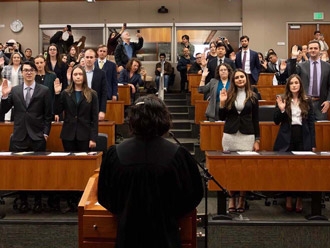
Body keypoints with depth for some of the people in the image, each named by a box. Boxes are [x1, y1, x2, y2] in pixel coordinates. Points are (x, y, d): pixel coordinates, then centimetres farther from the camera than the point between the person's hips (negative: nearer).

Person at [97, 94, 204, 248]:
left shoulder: (115, 154, -15)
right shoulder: (178, 155, -19)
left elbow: (104, 197, 0)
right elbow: (194, 195, -4)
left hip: (127, 235, 1)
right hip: (165, 235, -1)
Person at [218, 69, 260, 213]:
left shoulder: (252, 97, 5)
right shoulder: (228, 95, 4)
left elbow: (255, 120, 6)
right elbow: (222, 118, 3)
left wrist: (257, 140, 2)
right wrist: (222, 103, -11)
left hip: (247, 136, 0)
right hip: (230, 135, 1)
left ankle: (242, 199, 12)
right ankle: (231, 199, 13)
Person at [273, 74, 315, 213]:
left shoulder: (307, 101, 5)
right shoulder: (282, 100, 2)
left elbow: (311, 123, 6)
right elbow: (276, 122, 1)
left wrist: (313, 143, 2)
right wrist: (281, 109, -18)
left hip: (303, 139, 1)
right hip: (287, 139, -1)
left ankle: (300, 199, 15)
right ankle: (288, 198, 14)